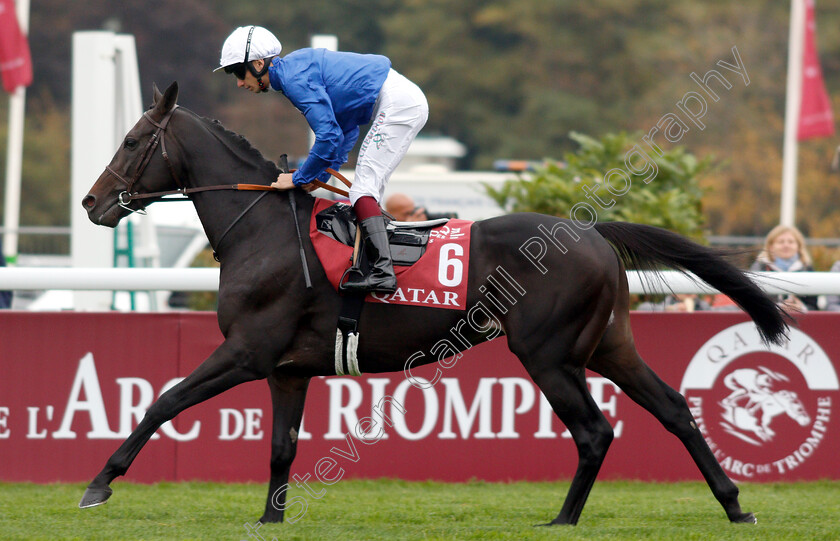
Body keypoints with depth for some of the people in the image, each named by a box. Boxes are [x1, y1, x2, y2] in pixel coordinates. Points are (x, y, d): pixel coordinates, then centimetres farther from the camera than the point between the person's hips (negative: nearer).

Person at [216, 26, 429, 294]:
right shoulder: (295, 68, 17)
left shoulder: (294, 78, -16)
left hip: (396, 104, -11)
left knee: (362, 189, -15)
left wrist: (299, 178, -10)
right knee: (367, 189, 15)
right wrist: (321, 175, 16)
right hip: (409, 101, 11)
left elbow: (329, 135, -23)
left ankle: (383, 272, -26)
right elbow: (346, 129, 23)